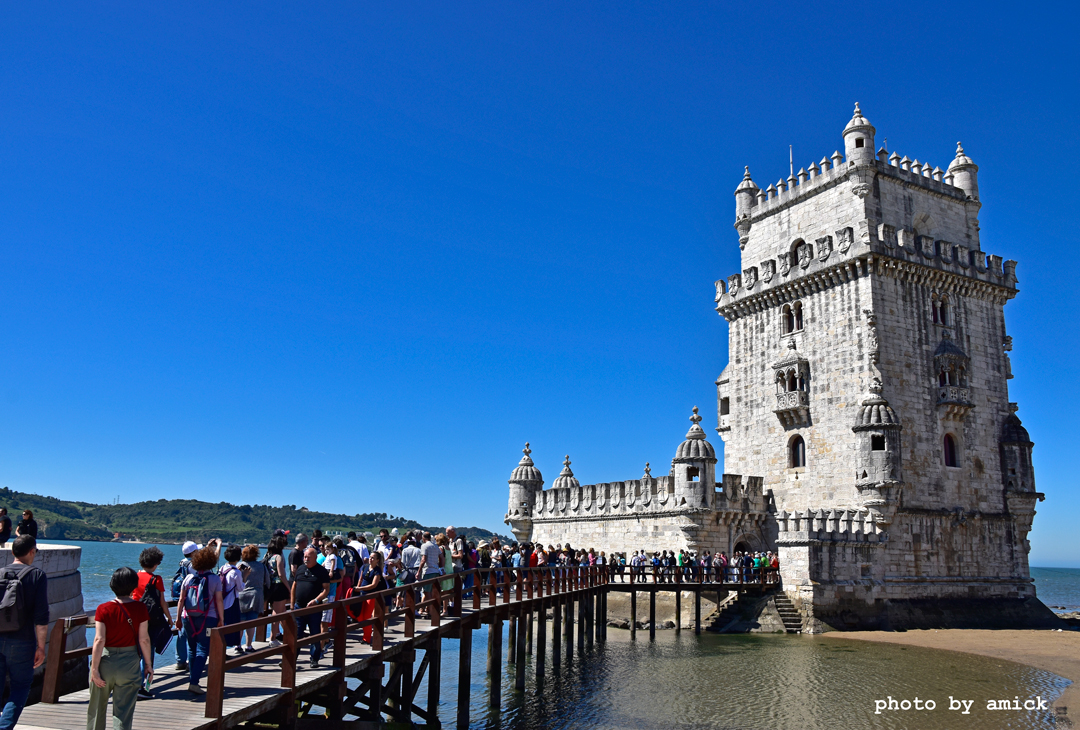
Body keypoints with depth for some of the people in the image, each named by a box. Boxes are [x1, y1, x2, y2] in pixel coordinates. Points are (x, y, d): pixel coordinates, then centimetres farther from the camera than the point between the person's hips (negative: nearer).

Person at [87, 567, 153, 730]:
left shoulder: (103, 609, -9)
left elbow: (99, 640, -13)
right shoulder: (140, 608, -7)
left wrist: (94, 669, -7)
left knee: (96, 709, 19)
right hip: (130, 663, 0)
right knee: (124, 711, 6)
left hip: (105, 661, 0)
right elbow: (144, 639, -6)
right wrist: (148, 664, 4)